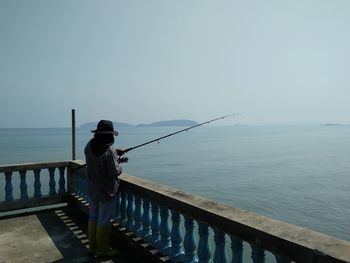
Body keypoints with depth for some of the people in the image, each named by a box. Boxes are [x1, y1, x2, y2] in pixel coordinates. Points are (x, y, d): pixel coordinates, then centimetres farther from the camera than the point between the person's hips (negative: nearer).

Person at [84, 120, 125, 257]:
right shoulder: (109, 151, -26)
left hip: (92, 189, 8)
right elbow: (115, 172, -23)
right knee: (104, 221, 7)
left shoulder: (89, 146, -4)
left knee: (93, 217, 21)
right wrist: (118, 162, -4)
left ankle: (92, 246, 35)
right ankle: (102, 249, 22)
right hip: (106, 191, -7)